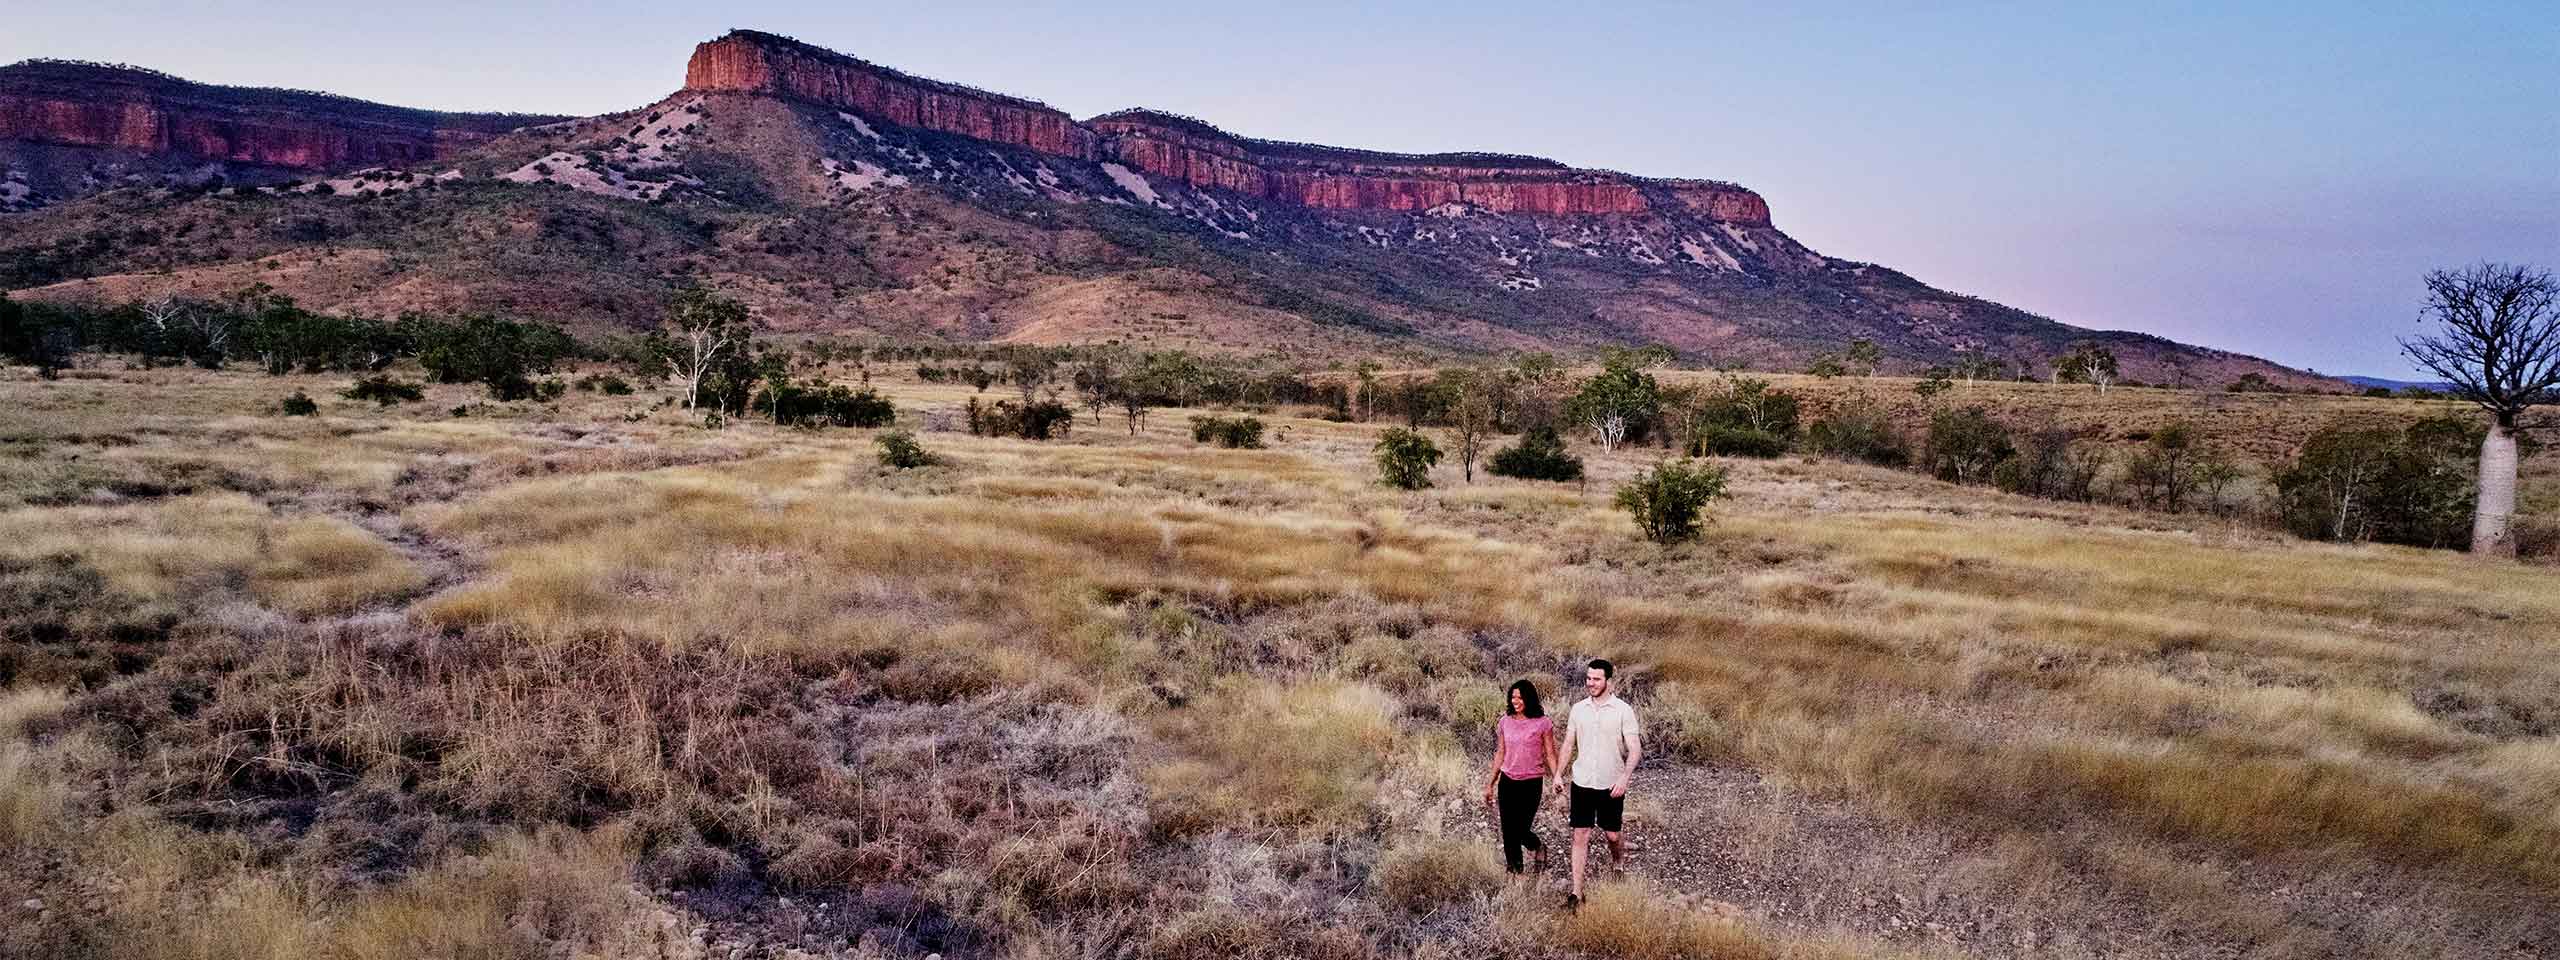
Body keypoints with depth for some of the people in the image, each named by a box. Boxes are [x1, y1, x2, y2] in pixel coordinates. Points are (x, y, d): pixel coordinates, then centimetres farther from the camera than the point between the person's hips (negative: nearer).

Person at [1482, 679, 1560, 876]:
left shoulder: (1543, 723, -6)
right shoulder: (1505, 722, 5)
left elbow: (1550, 755, -2)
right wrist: (1490, 784, 14)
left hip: (1531, 783, -4)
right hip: (1507, 782, 4)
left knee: (1521, 830, -4)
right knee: (1508, 832, 4)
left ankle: (1539, 849, 29)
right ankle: (1513, 872, 17)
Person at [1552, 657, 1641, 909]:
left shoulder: (1623, 710, -9)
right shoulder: (1578, 709, 3)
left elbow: (1635, 749, -11)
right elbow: (1569, 744, 10)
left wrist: (1624, 778, -22)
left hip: (1611, 785, -3)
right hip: (1582, 782, 3)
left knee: (1613, 834, 10)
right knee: (1580, 835, 0)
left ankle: (1618, 868, 42)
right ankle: (1577, 892, 2)